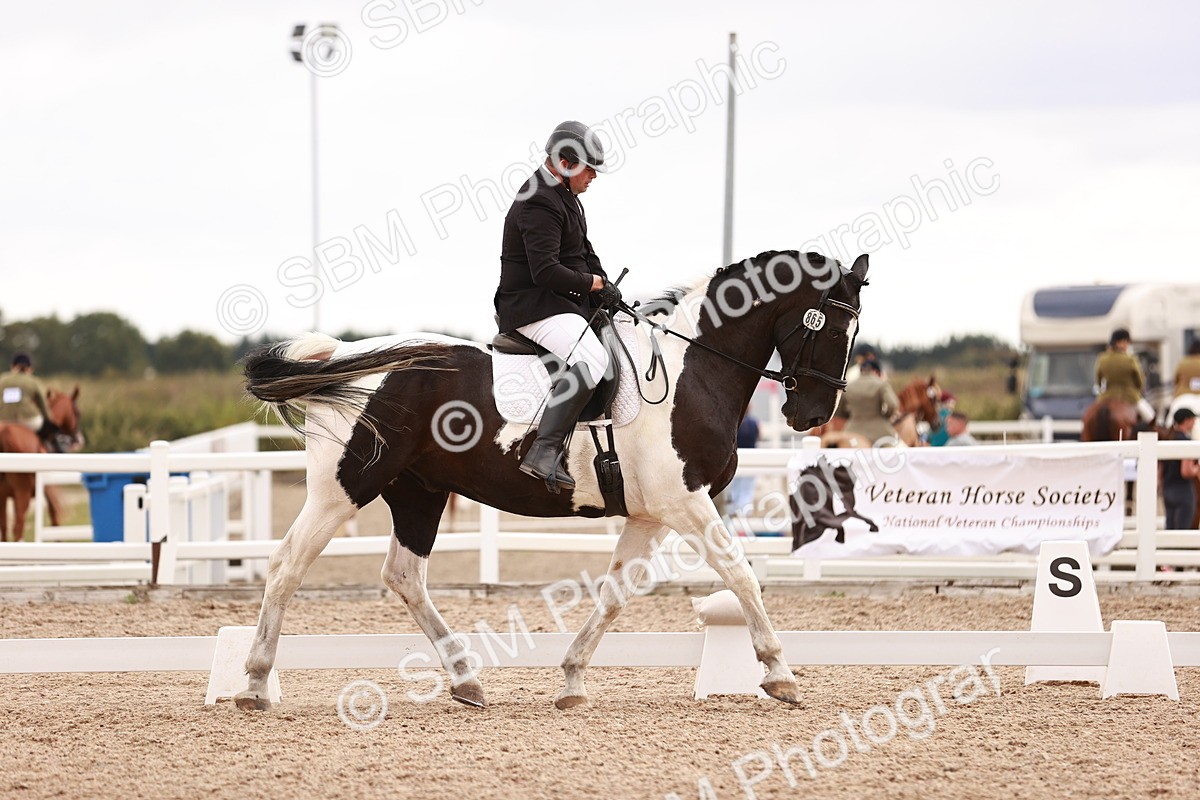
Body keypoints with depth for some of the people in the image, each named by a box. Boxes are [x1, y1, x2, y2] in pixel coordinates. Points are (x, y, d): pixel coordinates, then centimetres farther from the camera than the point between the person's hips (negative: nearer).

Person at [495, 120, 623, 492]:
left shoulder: (566, 197, 17)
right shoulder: (539, 204, -18)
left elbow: (585, 252, 24)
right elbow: (546, 271, -27)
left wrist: (603, 284, 4)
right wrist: (591, 283, -11)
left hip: (566, 303, 11)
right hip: (532, 306, -11)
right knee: (592, 358, -32)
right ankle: (544, 452, -40)